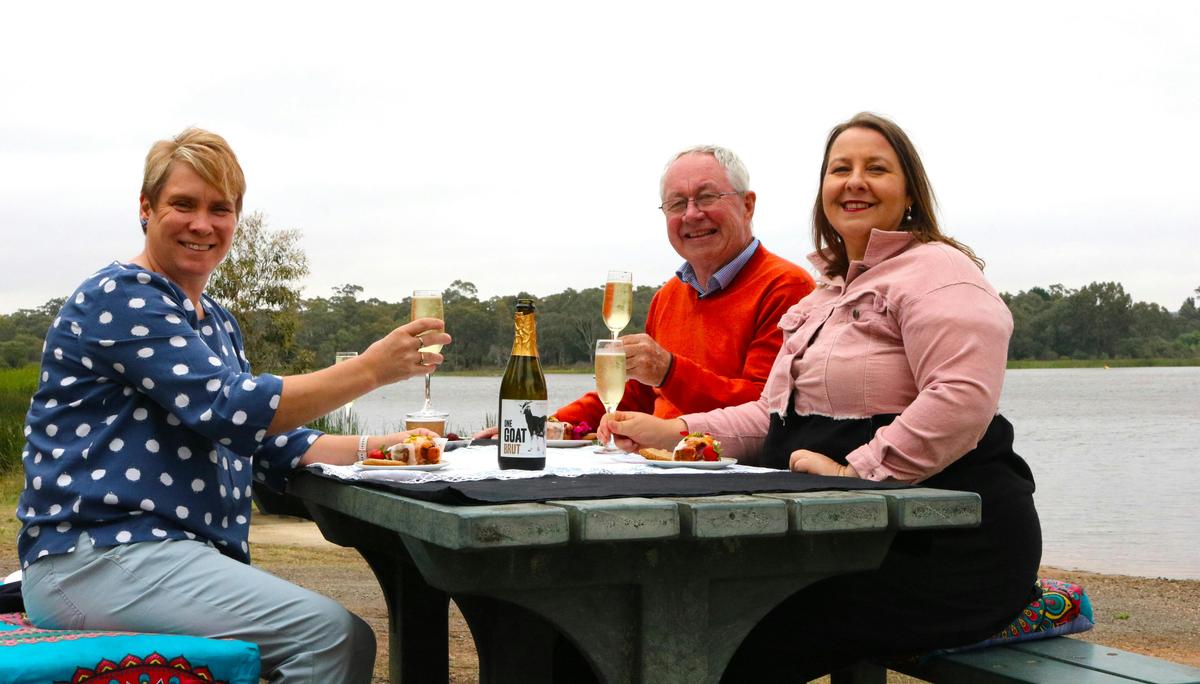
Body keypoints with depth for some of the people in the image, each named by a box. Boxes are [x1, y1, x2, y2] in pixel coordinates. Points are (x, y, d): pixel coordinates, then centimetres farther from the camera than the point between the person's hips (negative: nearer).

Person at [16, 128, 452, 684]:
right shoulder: (121, 297, -8)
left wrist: (374, 448, 6)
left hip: (176, 555, 9)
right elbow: (231, 409, -17)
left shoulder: (217, 323, 21)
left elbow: (271, 448, 21)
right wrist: (370, 369, -15)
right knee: (333, 635, -23)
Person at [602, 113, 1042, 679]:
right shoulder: (829, 293, 24)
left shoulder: (936, 270, -6)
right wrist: (672, 432, 10)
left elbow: (962, 400, -21)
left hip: (937, 544, -8)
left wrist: (855, 472, -24)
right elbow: (774, 416, 23)